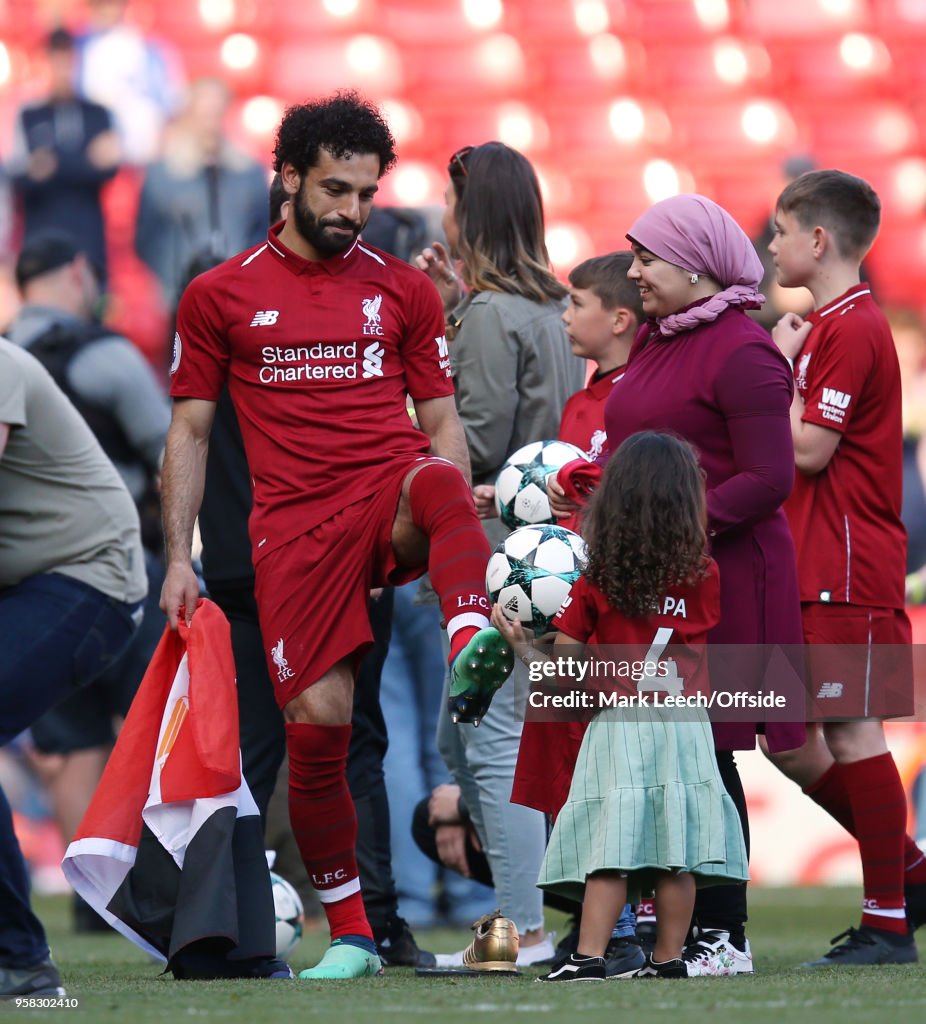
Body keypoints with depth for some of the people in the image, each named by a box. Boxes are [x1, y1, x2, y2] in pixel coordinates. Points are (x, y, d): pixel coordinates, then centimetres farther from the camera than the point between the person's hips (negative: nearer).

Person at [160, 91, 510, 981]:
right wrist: (178, 559, 5)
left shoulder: (403, 289, 13)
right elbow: (188, 433, 12)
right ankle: (348, 934, 6)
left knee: (436, 479, -37)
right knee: (316, 722, -7)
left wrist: (454, 517, -2)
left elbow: (440, 423, 15)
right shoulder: (220, 296, 9)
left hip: (393, 499, 0)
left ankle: (470, 649, -62)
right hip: (295, 525, 0)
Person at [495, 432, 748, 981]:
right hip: (686, 725, 1)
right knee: (677, 854, 3)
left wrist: (519, 643, 18)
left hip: (618, 725, -1)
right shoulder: (705, 579, 2)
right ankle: (669, 958, 5)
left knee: (609, 851, -5)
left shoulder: (596, 585, -2)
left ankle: (589, 956, -11)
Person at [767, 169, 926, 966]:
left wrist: (784, 366, -9)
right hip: (811, 568, 10)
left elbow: (808, 450, -18)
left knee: (852, 731, -6)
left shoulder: (851, 330, -14)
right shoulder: (828, 325, 17)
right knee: (789, 740, 11)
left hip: (849, 570, -10)